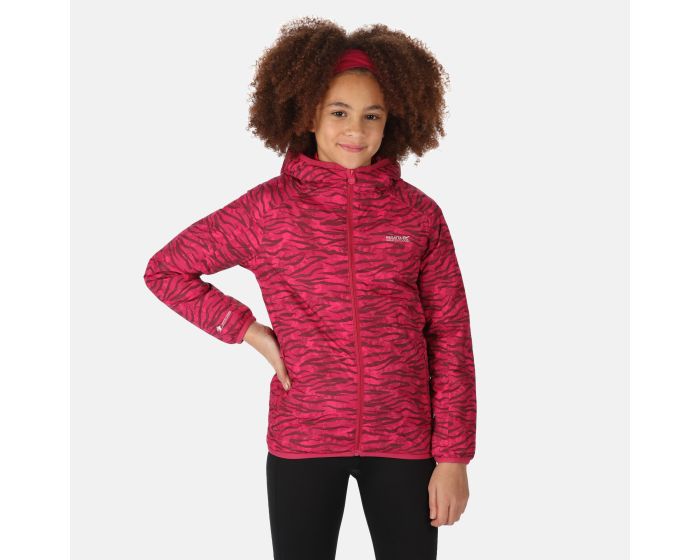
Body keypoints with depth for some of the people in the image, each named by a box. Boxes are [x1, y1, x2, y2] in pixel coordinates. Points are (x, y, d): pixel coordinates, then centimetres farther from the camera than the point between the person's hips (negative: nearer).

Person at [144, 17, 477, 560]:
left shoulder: (419, 214, 1)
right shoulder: (268, 208, -1)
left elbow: (450, 336, 1)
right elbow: (164, 270, 6)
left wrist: (453, 457, -2)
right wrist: (247, 328, -4)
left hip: (404, 442, 1)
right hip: (302, 441, 0)